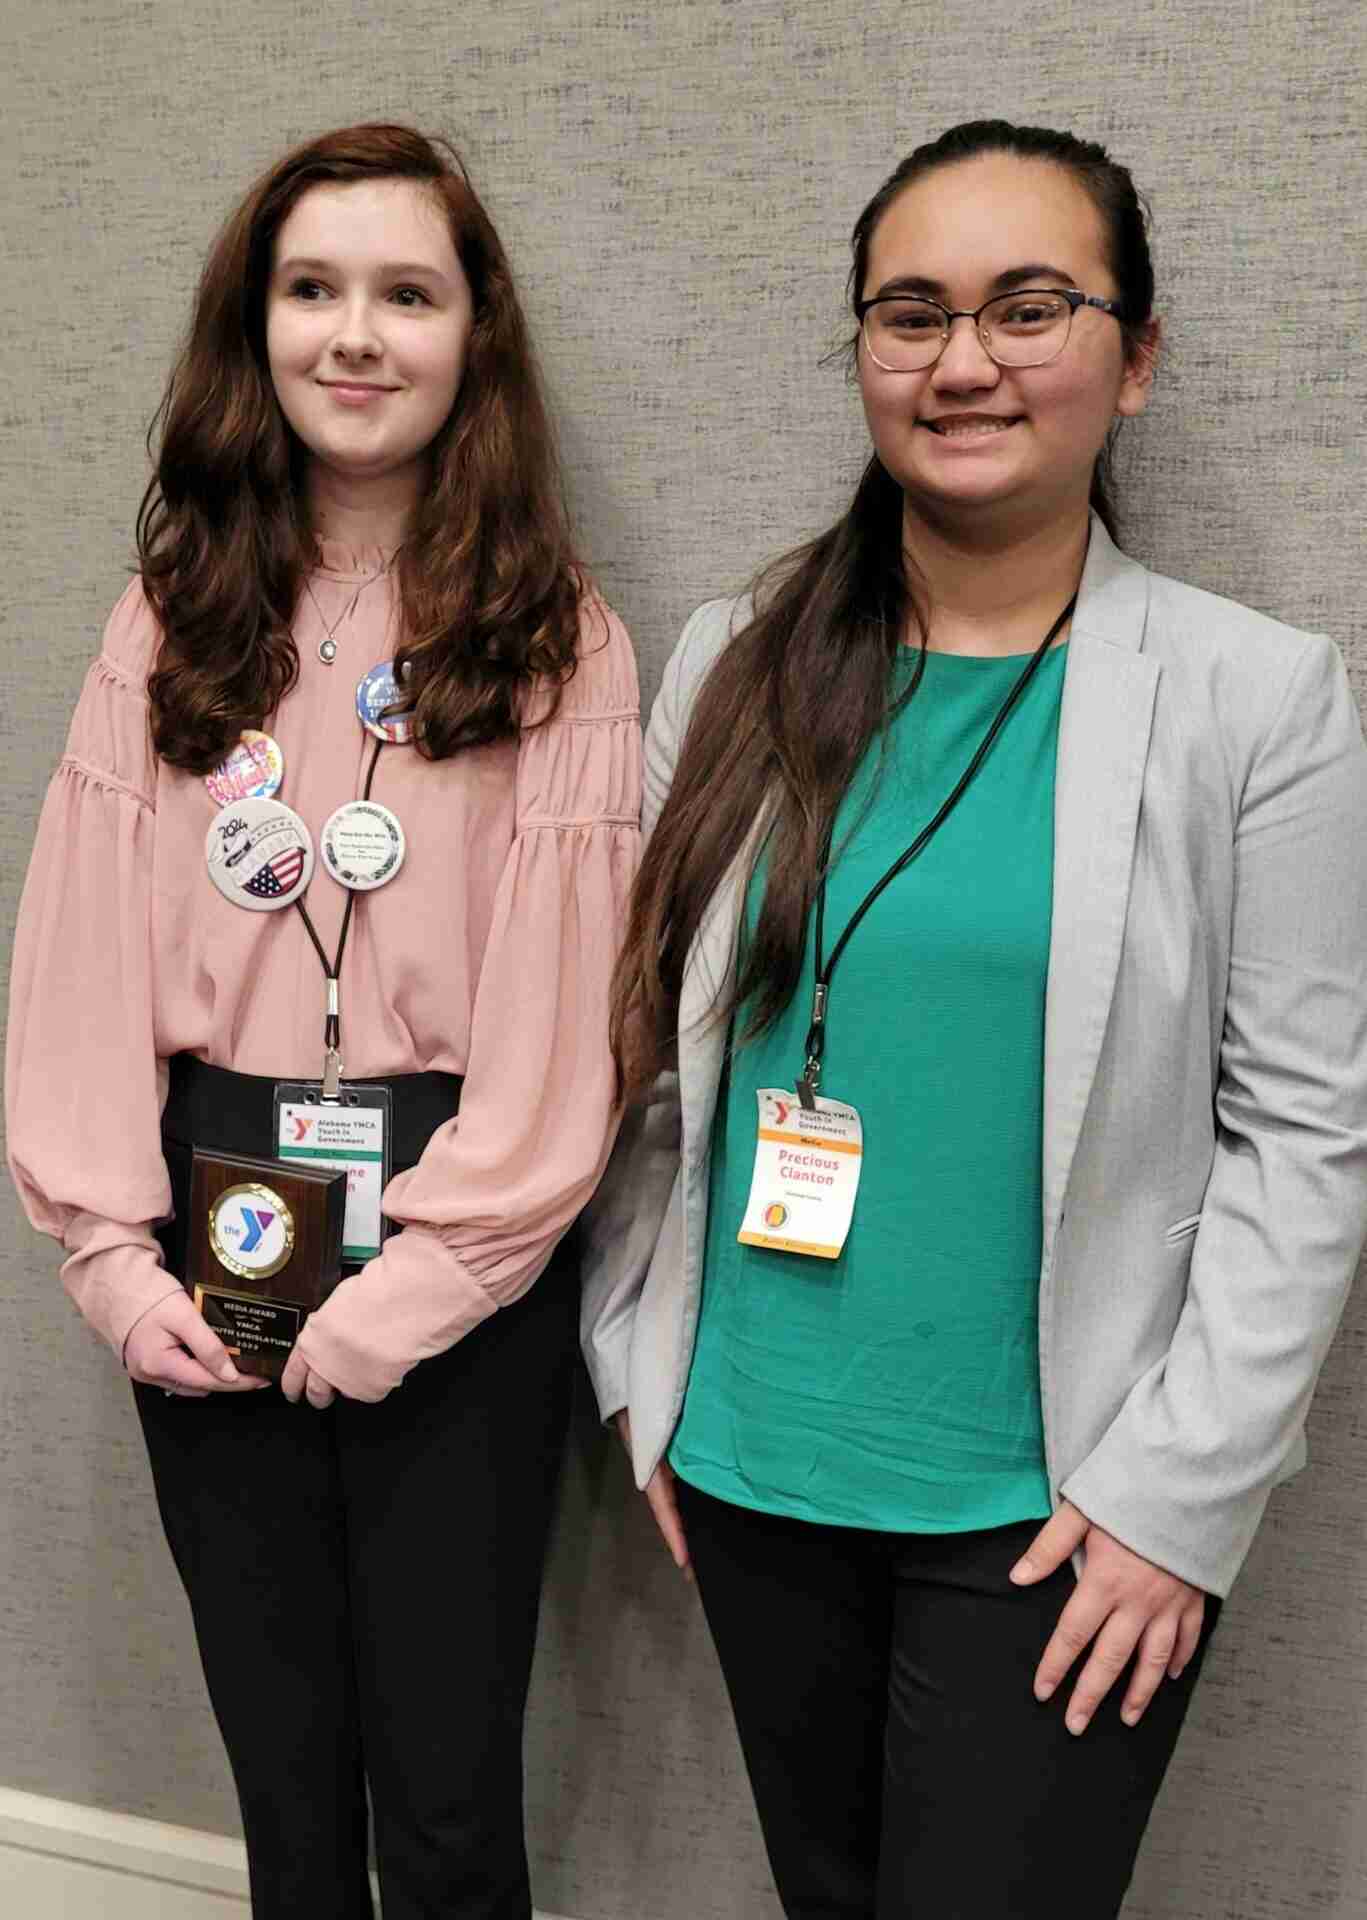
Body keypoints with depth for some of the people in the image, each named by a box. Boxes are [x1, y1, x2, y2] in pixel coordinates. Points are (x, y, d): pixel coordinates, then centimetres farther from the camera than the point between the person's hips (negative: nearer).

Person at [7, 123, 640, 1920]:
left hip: (453, 1264, -3)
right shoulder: (175, 623, 6)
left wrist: (417, 1283, -14)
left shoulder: (556, 639, -4)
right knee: (278, 1768, 17)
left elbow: (564, 999, -9)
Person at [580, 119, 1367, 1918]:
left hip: (1059, 1509, -3)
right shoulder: (735, 668, 1)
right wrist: (643, 1378, 4)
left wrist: (1178, 1495, -11)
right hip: (755, 1472, 3)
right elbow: (649, 1051, 5)